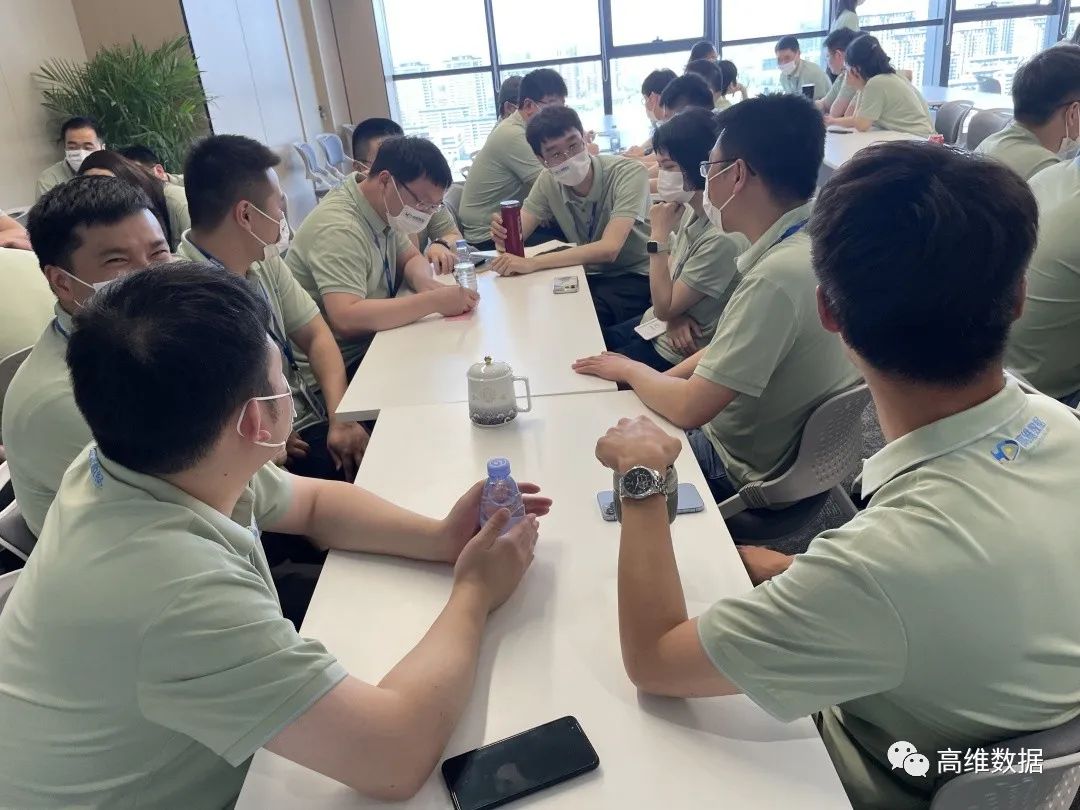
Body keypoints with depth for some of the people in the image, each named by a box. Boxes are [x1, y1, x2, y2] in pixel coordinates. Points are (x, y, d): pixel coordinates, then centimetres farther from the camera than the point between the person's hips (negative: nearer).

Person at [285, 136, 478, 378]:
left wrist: (423, 281, -10)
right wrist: (434, 301, -36)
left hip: (371, 344, 9)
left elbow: (411, 258, 15)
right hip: (337, 370, -9)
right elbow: (346, 319, -36)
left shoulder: (385, 209, 2)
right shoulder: (338, 229, -25)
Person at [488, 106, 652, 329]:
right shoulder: (548, 181, -2)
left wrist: (532, 263, -36)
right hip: (590, 275, 5)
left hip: (636, 277, -5)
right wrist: (502, 232, -29)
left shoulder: (629, 172, -20)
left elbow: (609, 249, -31)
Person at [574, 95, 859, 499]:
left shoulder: (777, 276, -33)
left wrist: (631, 370, -9)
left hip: (747, 474, -7)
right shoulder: (810, 240, -5)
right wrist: (655, 379, 1)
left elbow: (689, 408, -27)